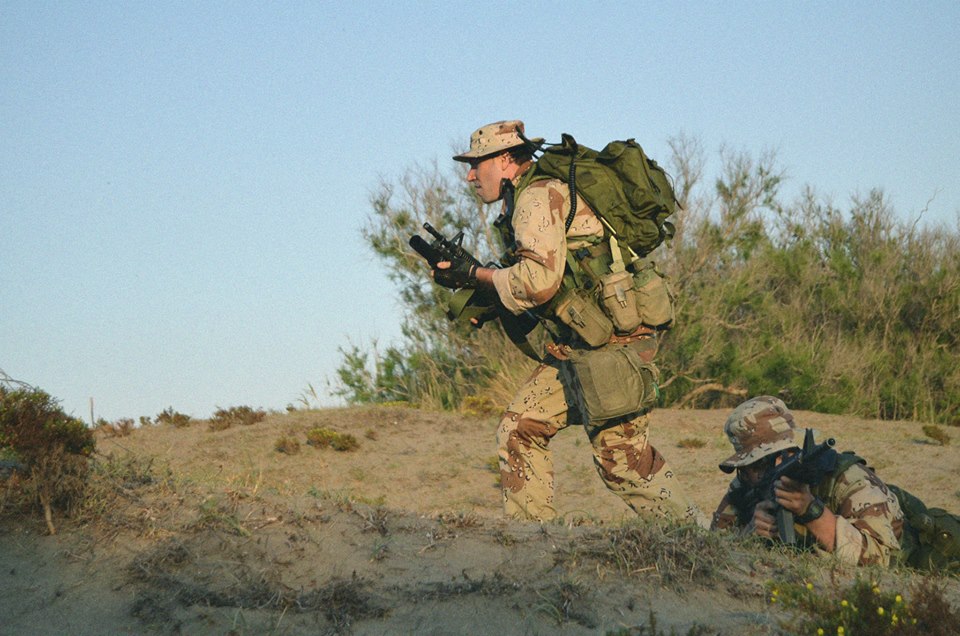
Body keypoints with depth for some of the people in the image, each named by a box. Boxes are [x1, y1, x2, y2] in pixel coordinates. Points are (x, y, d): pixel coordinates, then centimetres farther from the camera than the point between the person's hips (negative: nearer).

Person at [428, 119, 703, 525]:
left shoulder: (538, 196, -11)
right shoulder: (525, 201, 20)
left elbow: (538, 280, -23)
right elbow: (543, 288, 20)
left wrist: (474, 275, -10)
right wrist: (478, 298, 9)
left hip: (612, 343, -11)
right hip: (575, 346, 11)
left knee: (620, 455, -10)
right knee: (519, 430, 8)